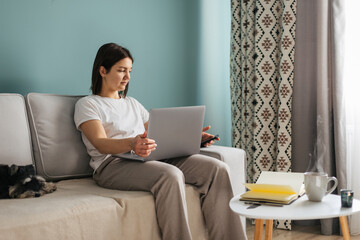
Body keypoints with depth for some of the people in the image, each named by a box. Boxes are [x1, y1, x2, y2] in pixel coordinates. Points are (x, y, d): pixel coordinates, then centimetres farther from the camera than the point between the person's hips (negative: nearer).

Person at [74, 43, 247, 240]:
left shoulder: (132, 103, 30)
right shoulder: (87, 104, 7)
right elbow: (101, 144, -10)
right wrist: (131, 144, -32)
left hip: (149, 158, 6)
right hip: (113, 165, -6)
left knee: (217, 168, -17)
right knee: (170, 175, -38)